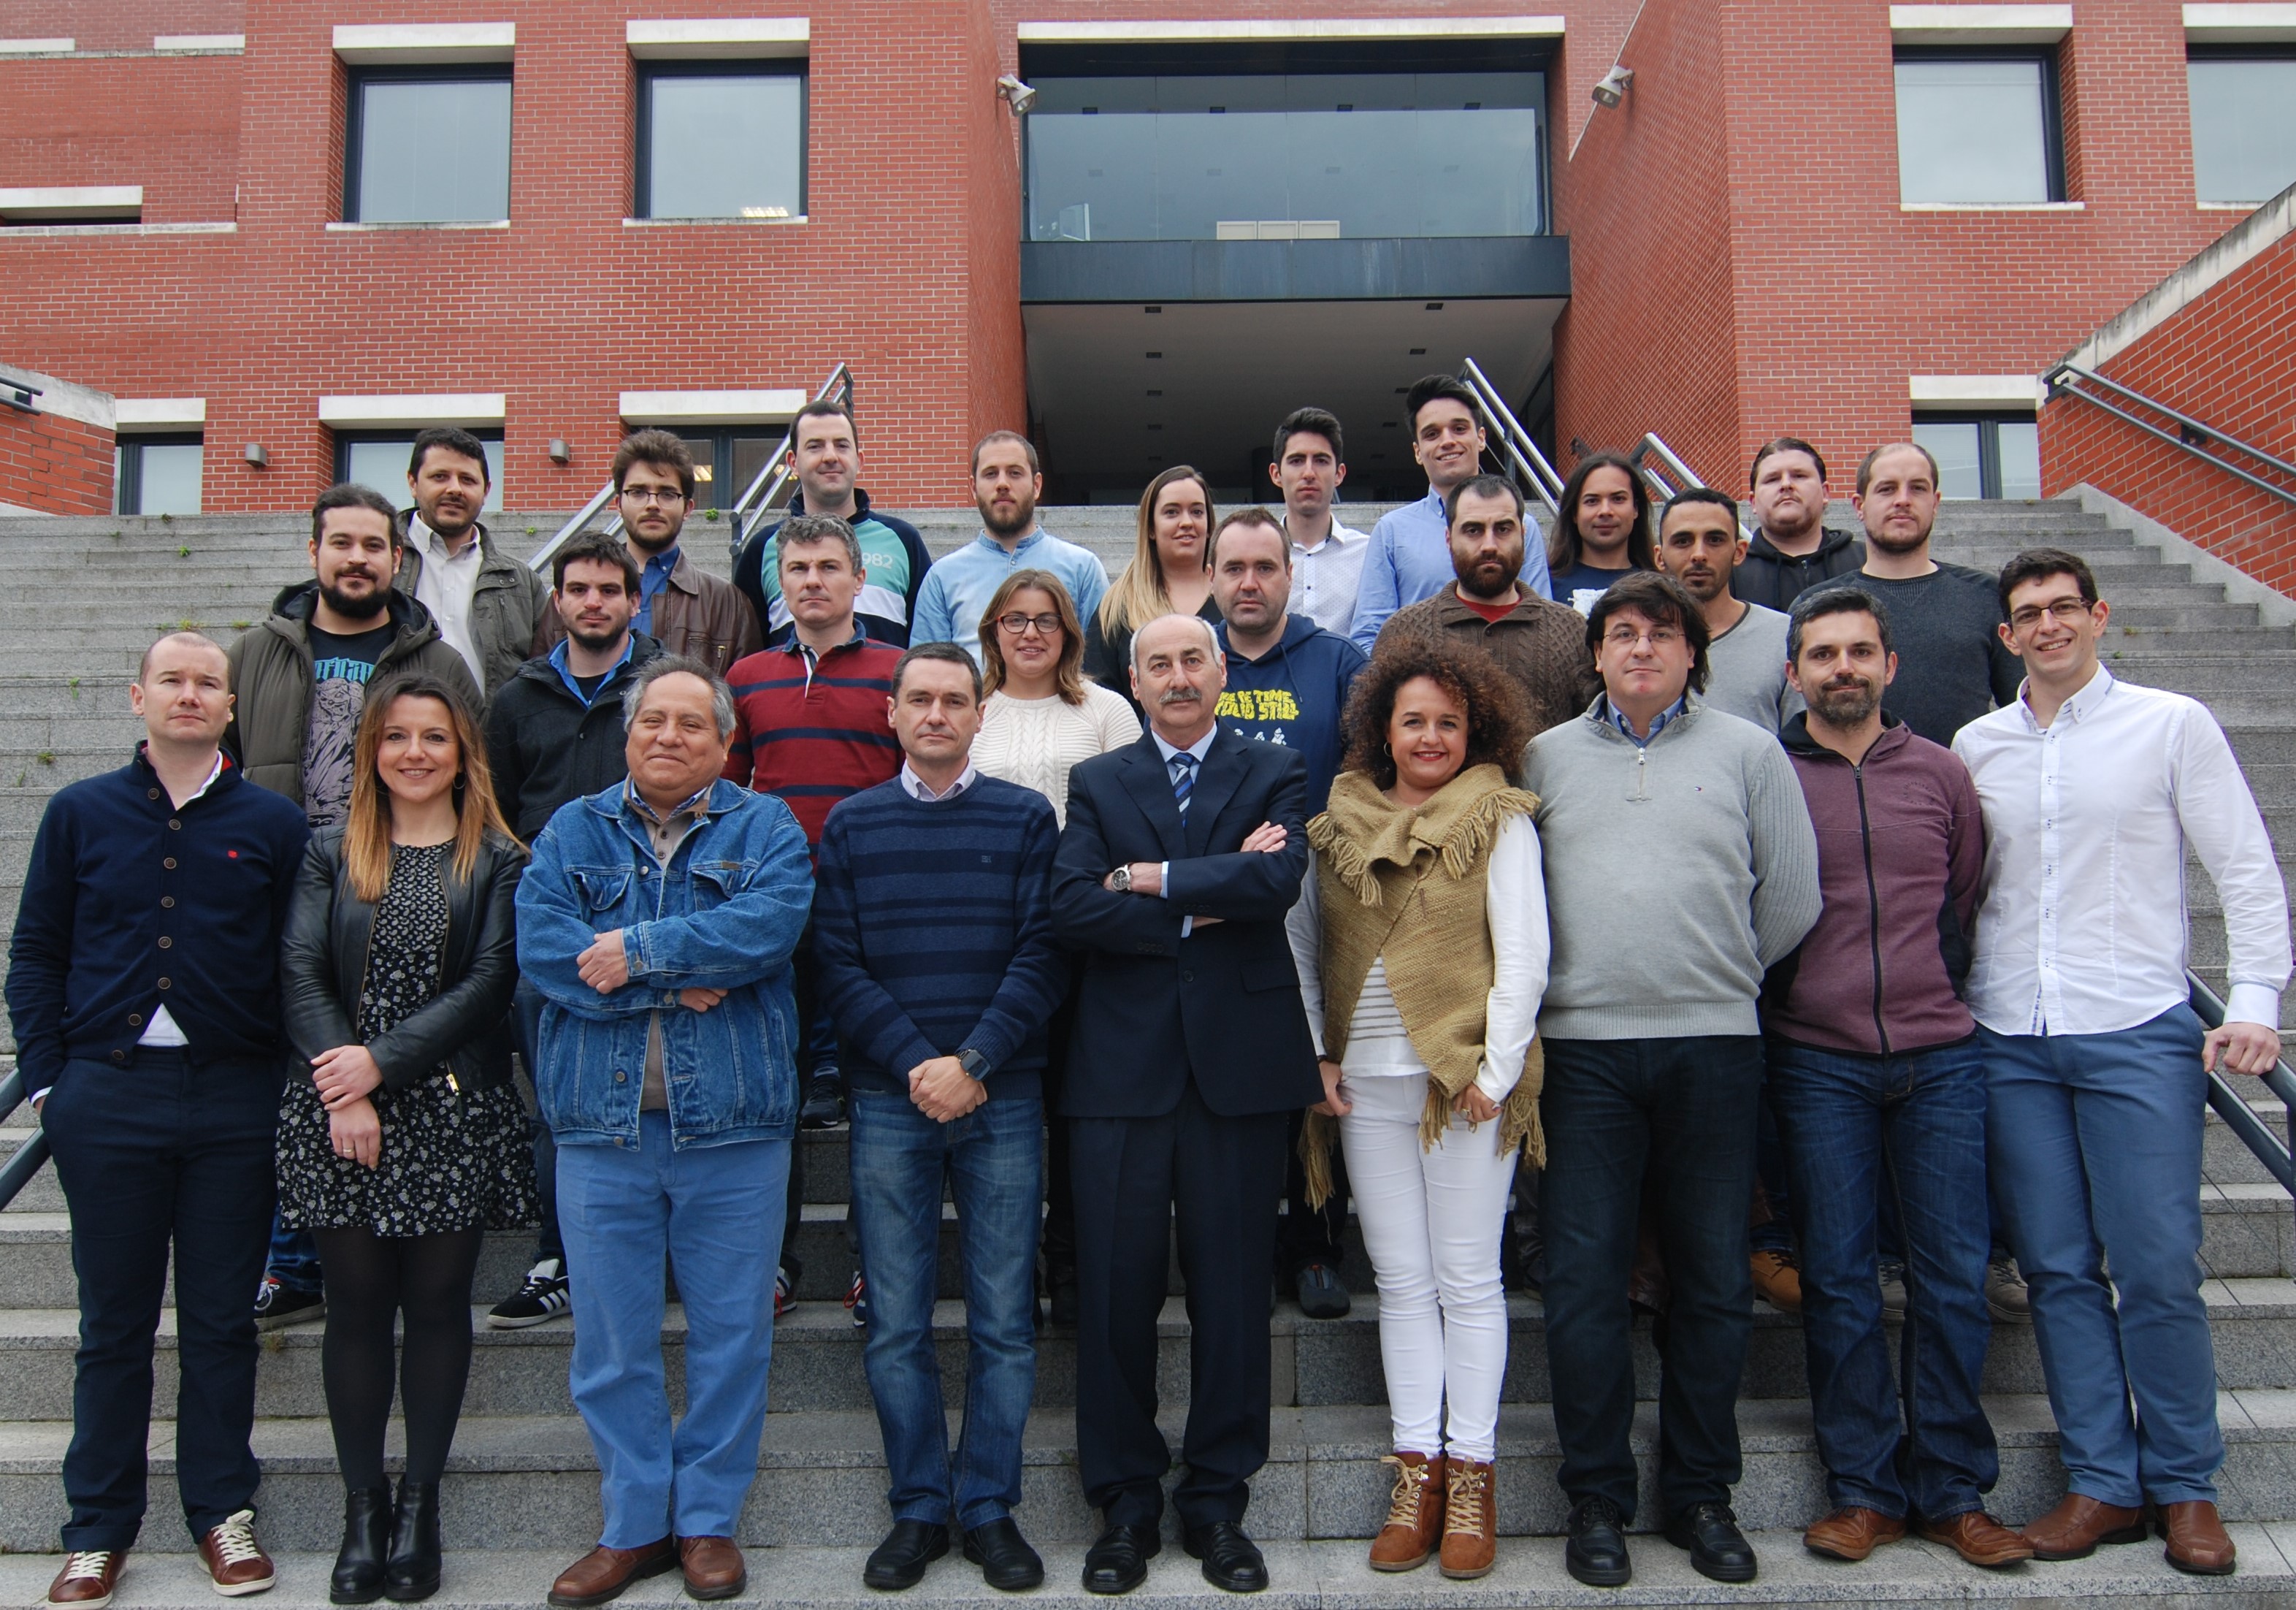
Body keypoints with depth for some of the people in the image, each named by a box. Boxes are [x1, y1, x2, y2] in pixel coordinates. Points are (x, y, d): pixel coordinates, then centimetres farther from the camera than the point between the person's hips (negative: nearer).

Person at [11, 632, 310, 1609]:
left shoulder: (274, 825, 5)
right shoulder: (80, 814, 8)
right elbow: (35, 953, 7)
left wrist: (295, 1078, -5)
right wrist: (47, 1079, -2)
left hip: (234, 1101, 0)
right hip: (108, 1096, 1)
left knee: (221, 1318, 8)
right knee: (113, 1322, 9)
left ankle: (223, 1513, 22)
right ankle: (99, 1530, 22)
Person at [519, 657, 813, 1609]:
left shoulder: (764, 828, 4)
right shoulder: (573, 832, 9)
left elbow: (769, 925, -15)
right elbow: (541, 948, -7)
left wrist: (637, 951, -14)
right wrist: (683, 983, -14)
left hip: (731, 1122, -1)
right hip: (600, 1121, 2)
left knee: (731, 1333, 7)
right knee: (612, 1341, 9)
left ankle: (708, 1521, 22)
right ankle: (633, 1526, 24)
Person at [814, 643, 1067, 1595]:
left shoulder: (1025, 819, 6)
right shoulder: (851, 826, 8)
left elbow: (1043, 955, -2)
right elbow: (838, 963, 1)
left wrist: (973, 1063, -12)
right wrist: (915, 1063, -11)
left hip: (1002, 1099, -1)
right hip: (888, 1100, 1)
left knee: (1004, 1320, 4)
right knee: (896, 1324, 5)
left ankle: (988, 1508, 16)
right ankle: (918, 1509, 18)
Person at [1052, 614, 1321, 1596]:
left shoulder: (1275, 774, 8)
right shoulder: (1097, 784, 10)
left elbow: (1277, 880, -13)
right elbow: (1072, 908, -6)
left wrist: (1151, 878, -8)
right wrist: (1202, 909, -11)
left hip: (1239, 1063, 0)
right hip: (1123, 1066, 1)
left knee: (1232, 1293, 7)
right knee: (1116, 1292, 4)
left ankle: (1217, 1504, 22)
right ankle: (1126, 1506, 20)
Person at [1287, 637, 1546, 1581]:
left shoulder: (1501, 822, -1)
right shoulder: (1340, 823, 9)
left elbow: (1523, 959, -5)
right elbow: (1304, 946, 12)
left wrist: (1495, 1071, -10)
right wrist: (1318, 1054, 4)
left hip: (1464, 1080, -3)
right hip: (1367, 1083, 3)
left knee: (1467, 1281, 3)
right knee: (1401, 1283, 9)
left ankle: (1471, 1475, 14)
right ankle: (1417, 1469, 17)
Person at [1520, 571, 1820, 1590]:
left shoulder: (1748, 752, 8)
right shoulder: (1546, 759, 10)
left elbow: (1793, 895, 8)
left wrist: (1724, 974, 10)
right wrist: (1558, 983, 6)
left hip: (1713, 1046, 0)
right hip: (1582, 1047, 0)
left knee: (1713, 1279, 7)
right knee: (1583, 1280, 0)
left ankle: (1702, 1496, 21)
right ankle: (1597, 1499, 13)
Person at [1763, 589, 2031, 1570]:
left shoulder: (1941, 773, 9)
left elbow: (1970, 903, 17)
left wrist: (1937, 1001, 13)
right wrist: (1778, 1017, 3)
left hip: (1940, 1058, 2)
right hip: (1818, 1065, -2)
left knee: (1954, 1278, 4)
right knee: (1839, 1281, 3)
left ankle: (1951, 1491, 16)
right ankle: (1864, 1489, 14)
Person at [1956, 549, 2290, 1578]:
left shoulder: (2172, 724, 3)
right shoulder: (1976, 747, 11)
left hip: (2137, 1032, -3)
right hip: (2010, 1041, 3)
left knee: (2157, 1270, -1)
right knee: (2059, 1271, 6)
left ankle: (2185, 1486, 16)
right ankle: (2102, 1483, 16)